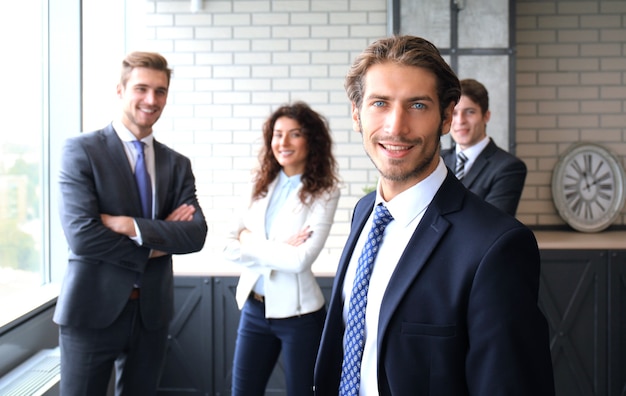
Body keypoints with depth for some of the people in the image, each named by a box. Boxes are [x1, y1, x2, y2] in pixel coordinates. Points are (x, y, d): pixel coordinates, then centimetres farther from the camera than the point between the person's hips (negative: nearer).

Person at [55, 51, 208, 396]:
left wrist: (131, 226, -18)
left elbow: (196, 234, -6)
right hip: (93, 309, -4)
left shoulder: (177, 164, 8)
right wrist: (151, 248, -9)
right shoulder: (81, 150, -6)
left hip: (152, 311, 5)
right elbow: (81, 234, -17)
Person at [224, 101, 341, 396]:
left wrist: (250, 242, -9)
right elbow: (230, 248, -1)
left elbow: (301, 259, -20)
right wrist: (279, 250, -15)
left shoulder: (324, 193, -9)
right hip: (253, 308, 4)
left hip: (297, 314, -4)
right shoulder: (262, 186, 4)